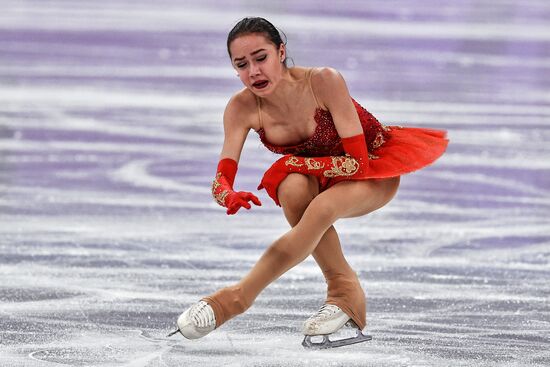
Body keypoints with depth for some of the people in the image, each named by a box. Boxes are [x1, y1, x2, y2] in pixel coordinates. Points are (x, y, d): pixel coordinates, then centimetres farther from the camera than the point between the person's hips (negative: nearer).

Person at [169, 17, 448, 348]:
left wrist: (294, 164, -32)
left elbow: (358, 161, -29)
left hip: (375, 168, -4)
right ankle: (344, 291, -18)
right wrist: (230, 196, -46)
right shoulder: (242, 108, -19)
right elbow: (221, 180, -23)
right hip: (315, 174, 4)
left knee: (322, 207, -35)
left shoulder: (323, 82, -31)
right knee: (293, 190, -33)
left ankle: (235, 299, -31)